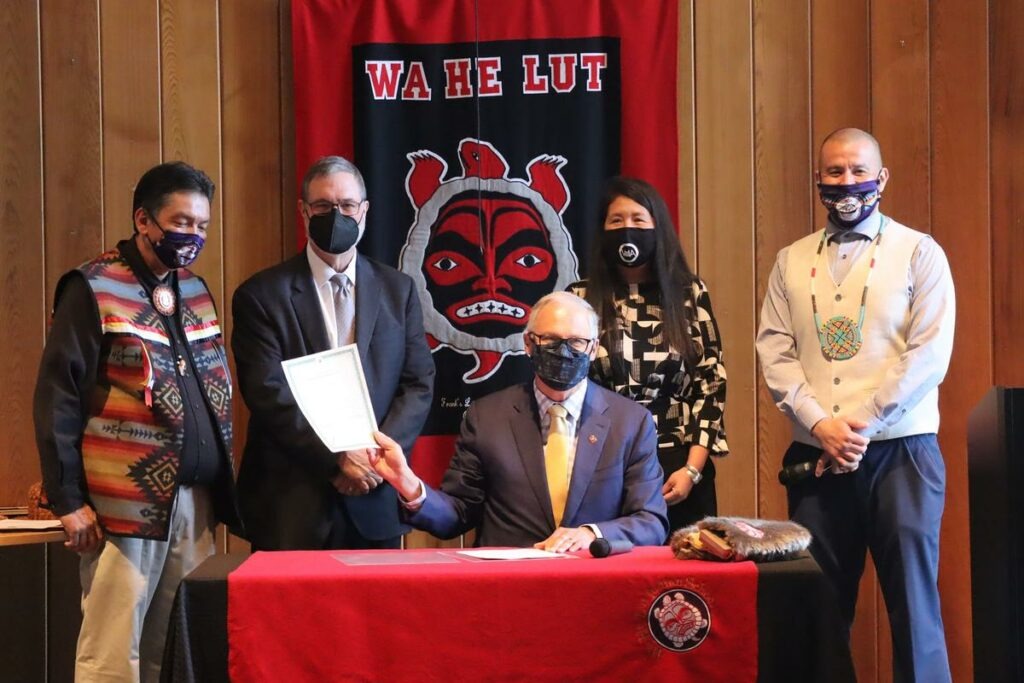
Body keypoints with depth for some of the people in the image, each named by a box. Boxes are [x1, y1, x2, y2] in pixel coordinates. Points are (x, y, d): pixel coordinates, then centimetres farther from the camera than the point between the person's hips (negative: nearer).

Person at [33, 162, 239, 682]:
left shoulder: (196, 292, 15)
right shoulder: (93, 289, -5)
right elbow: (57, 399, -7)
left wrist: (223, 482, 13)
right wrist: (68, 500, -11)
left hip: (196, 501, 6)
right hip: (126, 504, -6)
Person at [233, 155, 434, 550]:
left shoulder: (398, 290, 10)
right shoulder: (261, 295, 0)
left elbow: (420, 384, 6)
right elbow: (268, 392, -8)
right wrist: (335, 460, -16)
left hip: (375, 502, 3)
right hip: (291, 503, -3)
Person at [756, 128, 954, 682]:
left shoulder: (918, 253, 2)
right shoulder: (792, 261, 12)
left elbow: (929, 354, -7)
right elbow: (775, 352, 5)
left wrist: (861, 426, -13)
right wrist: (821, 425, -9)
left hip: (898, 451, -3)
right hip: (815, 456, 3)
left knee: (912, 601, -1)